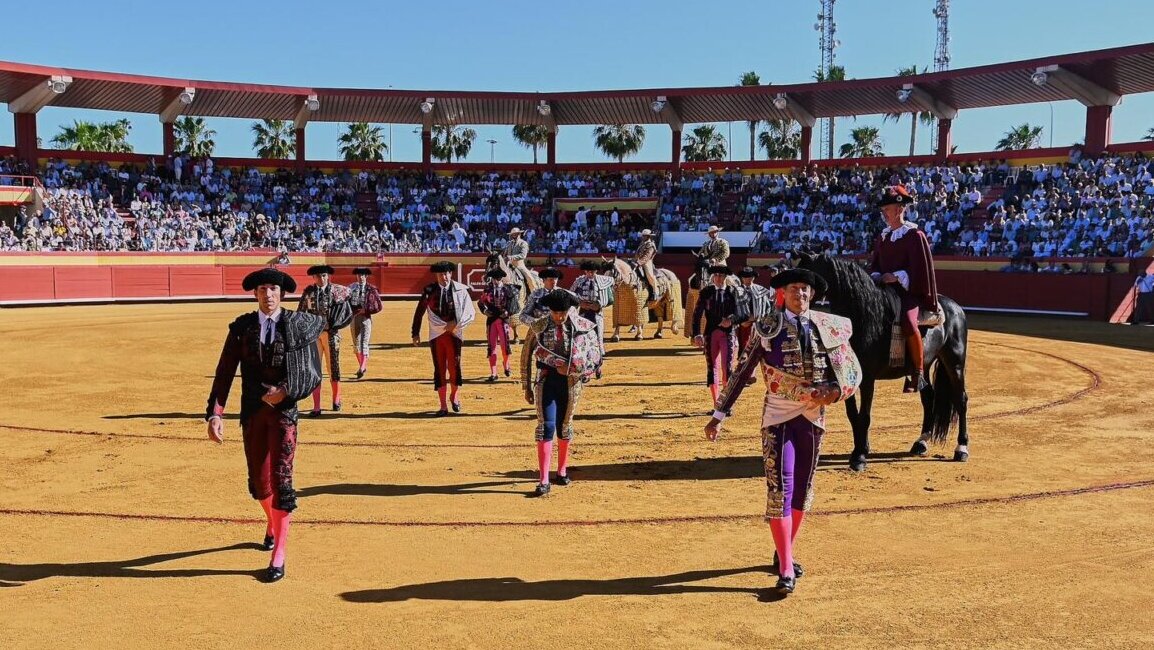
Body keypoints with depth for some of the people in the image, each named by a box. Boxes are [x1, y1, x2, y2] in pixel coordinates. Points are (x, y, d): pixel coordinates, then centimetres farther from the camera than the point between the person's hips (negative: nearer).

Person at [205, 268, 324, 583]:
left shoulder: (299, 325, -5)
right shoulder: (242, 327, 0)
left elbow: (313, 373, -2)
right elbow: (224, 374, -3)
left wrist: (286, 391, -15)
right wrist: (215, 414, -12)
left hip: (284, 410, -3)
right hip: (252, 412, 3)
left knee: (281, 480, -7)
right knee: (258, 481, 12)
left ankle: (278, 559, -1)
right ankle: (272, 525, 44)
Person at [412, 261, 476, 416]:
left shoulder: (461, 290, -2)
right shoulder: (429, 290, 1)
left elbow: (471, 313, -1)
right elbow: (419, 313, 8)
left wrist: (456, 324, -12)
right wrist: (415, 333, 7)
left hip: (454, 334, -1)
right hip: (436, 335, 1)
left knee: (454, 367, -4)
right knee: (439, 370, 3)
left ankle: (454, 396, 25)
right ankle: (443, 406, 11)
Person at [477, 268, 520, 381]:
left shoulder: (508, 290, -2)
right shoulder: (488, 290, 5)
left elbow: (514, 305, -1)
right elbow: (480, 302, 15)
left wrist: (508, 312, -15)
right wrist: (485, 310, -2)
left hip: (503, 320, -2)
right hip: (491, 320, 2)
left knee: (505, 344, 1)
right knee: (492, 346, 0)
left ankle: (506, 365, 31)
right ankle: (493, 373, 4)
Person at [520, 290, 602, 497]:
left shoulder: (582, 327, -4)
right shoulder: (538, 327, -2)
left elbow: (595, 355, -1)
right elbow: (526, 356, 5)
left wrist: (571, 368, -13)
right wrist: (527, 386, 6)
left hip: (570, 382, 1)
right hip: (546, 380, -1)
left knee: (564, 427, 13)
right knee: (546, 427, -9)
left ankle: (562, 470, 32)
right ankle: (544, 481, -9)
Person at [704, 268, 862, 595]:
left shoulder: (827, 327, 3)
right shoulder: (767, 327, -5)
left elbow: (852, 371, 7)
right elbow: (742, 372, -4)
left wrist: (835, 390, -16)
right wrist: (719, 415, -6)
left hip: (813, 417, 4)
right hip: (778, 415, -4)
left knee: (803, 489, 13)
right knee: (780, 489, -8)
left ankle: (784, 553, 32)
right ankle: (786, 570, -3)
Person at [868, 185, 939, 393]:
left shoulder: (915, 236, -5)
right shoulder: (883, 237, 15)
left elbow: (921, 269, -10)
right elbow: (874, 264, 19)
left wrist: (897, 276, -18)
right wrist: (875, 276, -2)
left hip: (909, 291, -7)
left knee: (908, 321, -32)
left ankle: (917, 373, -20)